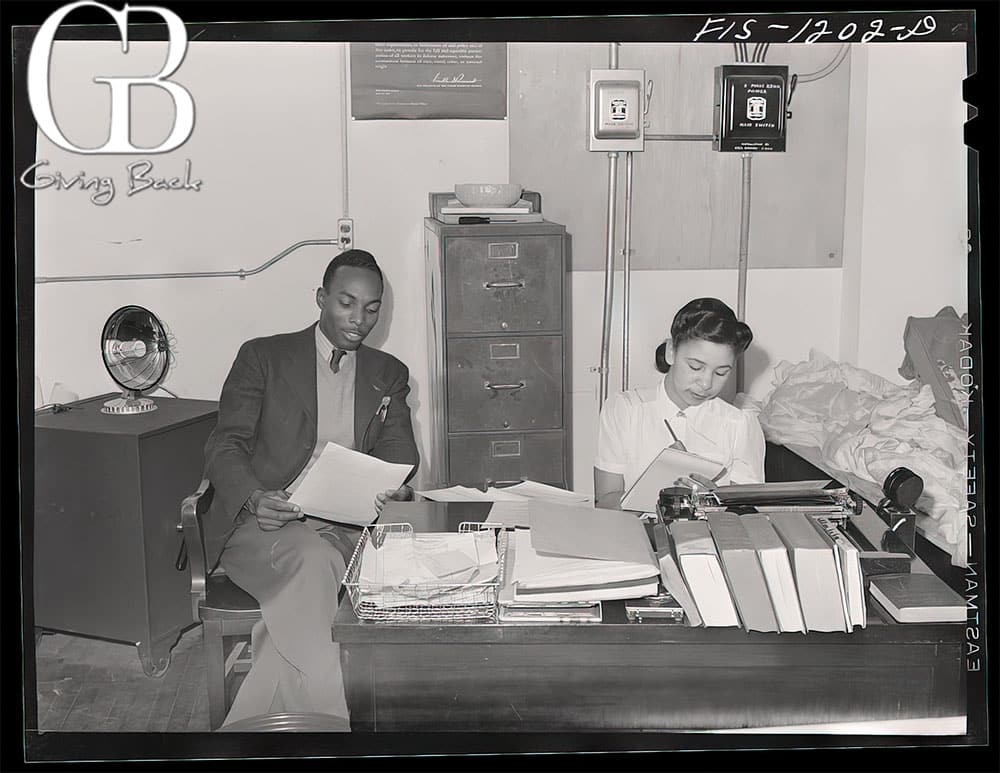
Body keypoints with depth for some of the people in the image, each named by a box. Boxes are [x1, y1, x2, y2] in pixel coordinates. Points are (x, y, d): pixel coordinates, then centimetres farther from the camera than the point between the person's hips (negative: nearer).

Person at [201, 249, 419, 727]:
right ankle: (325, 720, -30)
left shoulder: (388, 374, 18)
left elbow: (400, 454, 7)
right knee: (314, 561, -35)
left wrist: (395, 489, -18)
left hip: (344, 525, 2)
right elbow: (224, 446, 1)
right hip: (264, 523, -2)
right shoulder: (263, 356, 7)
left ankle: (252, 724, -25)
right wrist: (254, 498, -21)